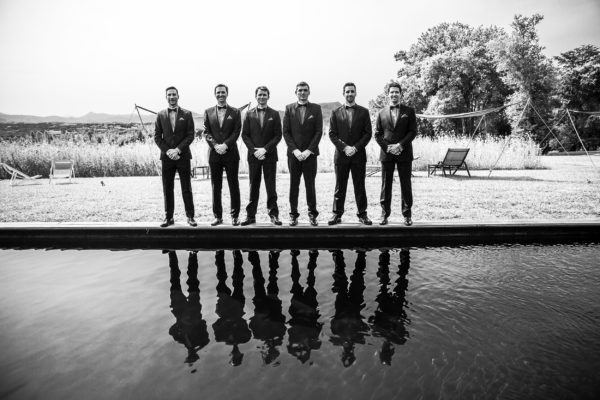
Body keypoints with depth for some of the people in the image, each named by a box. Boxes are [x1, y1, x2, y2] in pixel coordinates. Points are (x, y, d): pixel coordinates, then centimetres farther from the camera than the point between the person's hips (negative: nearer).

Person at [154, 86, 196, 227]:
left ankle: (190, 217, 10)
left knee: (186, 189, 2)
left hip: (183, 156, -2)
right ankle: (168, 217, 14)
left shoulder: (187, 114, 4)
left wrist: (177, 150, -12)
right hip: (166, 156, 2)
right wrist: (168, 151, -8)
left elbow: (190, 136, -2)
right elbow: (157, 137, 6)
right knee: (167, 189, 5)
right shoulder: (161, 115, 9)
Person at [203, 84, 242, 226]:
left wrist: (225, 145, -14)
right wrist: (215, 145, -11)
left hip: (231, 154, -2)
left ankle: (235, 216, 10)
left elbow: (236, 132, -2)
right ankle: (217, 216, 14)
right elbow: (206, 132, 5)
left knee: (234, 186, 2)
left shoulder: (235, 112, 6)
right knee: (216, 187, 6)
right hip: (214, 154, 2)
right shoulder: (208, 112, 11)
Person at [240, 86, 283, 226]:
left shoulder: (274, 114, 5)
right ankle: (250, 215, 11)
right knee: (253, 187, 5)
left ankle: (273, 214, 9)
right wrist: (254, 150, -8)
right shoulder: (249, 114, 9)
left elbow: (278, 135, -1)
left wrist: (265, 149, -12)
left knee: (271, 186, 2)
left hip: (269, 155, -1)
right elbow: (244, 135, 5)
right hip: (253, 155, 1)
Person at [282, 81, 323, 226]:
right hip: (293, 153, 1)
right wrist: (294, 150, -9)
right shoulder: (289, 108, 7)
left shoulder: (316, 108, 5)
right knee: (294, 185, 5)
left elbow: (319, 132, -1)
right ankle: (293, 214, 13)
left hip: (310, 153, -1)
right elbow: (285, 132, 3)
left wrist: (309, 150, -10)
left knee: (310, 184, 3)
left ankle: (312, 214, 14)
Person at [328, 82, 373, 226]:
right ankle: (337, 214, 12)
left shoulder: (363, 112, 7)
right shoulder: (336, 112, 7)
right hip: (341, 155, 0)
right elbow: (332, 134, 2)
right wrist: (344, 147, -11)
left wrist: (355, 148, -11)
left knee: (359, 186, 5)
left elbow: (368, 133, 2)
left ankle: (362, 214, 13)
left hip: (359, 155, 0)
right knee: (339, 187, 4)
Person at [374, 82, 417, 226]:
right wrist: (387, 147, -8)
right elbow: (377, 134, 7)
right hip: (386, 154, 1)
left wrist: (400, 145, -13)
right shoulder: (382, 113, 11)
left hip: (404, 153, -1)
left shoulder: (409, 111, 7)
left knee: (405, 185, 3)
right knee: (385, 185, 3)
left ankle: (407, 215, 11)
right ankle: (384, 214, 11)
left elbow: (413, 131, 0)